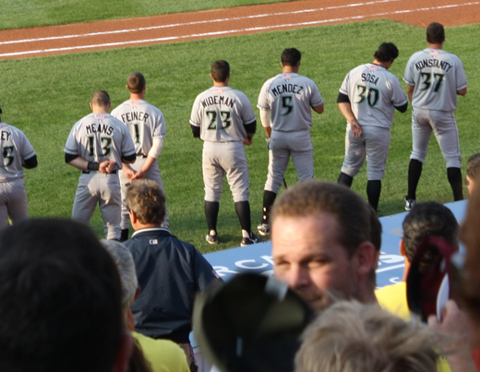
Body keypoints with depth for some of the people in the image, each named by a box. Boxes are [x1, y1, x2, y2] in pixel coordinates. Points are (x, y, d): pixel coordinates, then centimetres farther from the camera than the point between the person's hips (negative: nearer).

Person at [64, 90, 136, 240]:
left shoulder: (80, 125, -2)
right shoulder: (119, 126, -4)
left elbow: (70, 157, -4)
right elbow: (130, 158, 0)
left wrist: (93, 166, -9)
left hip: (87, 180, 0)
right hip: (111, 180, 0)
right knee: (113, 228, 8)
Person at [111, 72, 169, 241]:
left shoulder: (117, 112, -2)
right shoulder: (155, 112, -6)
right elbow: (157, 145, -11)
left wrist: (126, 168, -9)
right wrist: (144, 170, -11)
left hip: (124, 166, 1)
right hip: (147, 163, -1)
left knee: (123, 207, 11)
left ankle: (122, 242, 12)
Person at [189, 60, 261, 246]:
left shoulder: (201, 98, -4)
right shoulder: (238, 97, -10)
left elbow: (195, 130, 4)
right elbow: (251, 125, 0)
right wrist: (247, 137, 22)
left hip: (210, 149, 2)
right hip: (233, 147, -2)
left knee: (211, 191, 14)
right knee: (240, 191, 3)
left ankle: (212, 234, 18)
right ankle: (247, 235, 1)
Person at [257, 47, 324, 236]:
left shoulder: (269, 85, -4)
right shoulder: (307, 83, -9)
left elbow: (264, 116, 3)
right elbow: (319, 109, -1)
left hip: (277, 136, 2)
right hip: (300, 136, -2)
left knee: (273, 178, 11)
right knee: (306, 179, 7)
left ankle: (265, 223, 9)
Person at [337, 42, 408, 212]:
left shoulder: (354, 72, -1)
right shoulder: (390, 79, -12)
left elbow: (341, 100, -1)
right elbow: (402, 107, -3)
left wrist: (352, 121, -7)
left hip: (354, 130, 3)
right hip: (378, 131, -3)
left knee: (349, 167, 17)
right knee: (375, 172, 6)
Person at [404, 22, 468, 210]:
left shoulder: (415, 58, -5)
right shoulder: (453, 60, -13)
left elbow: (410, 89, 2)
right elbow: (462, 91, -9)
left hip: (419, 112, 3)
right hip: (443, 114, -3)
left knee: (417, 153, 18)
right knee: (452, 158, 5)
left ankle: (410, 199, 17)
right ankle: (459, 202, 2)